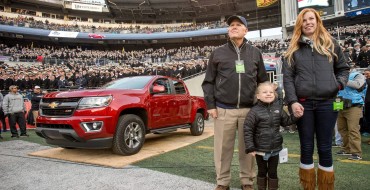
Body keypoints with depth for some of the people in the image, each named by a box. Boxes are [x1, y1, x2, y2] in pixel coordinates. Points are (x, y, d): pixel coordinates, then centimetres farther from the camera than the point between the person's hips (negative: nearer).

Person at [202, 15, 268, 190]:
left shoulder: (255, 53, 11)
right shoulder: (218, 53, 6)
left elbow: (263, 81, 14)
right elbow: (208, 82, 6)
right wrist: (211, 105, -2)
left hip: (249, 109, 1)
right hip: (224, 110, -1)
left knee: (247, 147, 8)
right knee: (223, 148, 4)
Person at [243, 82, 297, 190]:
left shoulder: (278, 108, 0)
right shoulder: (254, 111, -14)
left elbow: (286, 122, 11)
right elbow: (248, 130, -13)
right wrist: (250, 148, -15)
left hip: (275, 149, 3)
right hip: (260, 149, -3)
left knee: (273, 172, 15)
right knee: (262, 172, 15)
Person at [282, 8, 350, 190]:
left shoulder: (331, 44, 11)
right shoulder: (294, 49, 7)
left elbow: (343, 68, 17)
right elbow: (287, 77, 0)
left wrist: (340, 83, -4)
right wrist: (292, 102, -10)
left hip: (327, 103, 1)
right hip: (303, 104, 0)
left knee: (325, 148, 7)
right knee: (306, 149, 7)